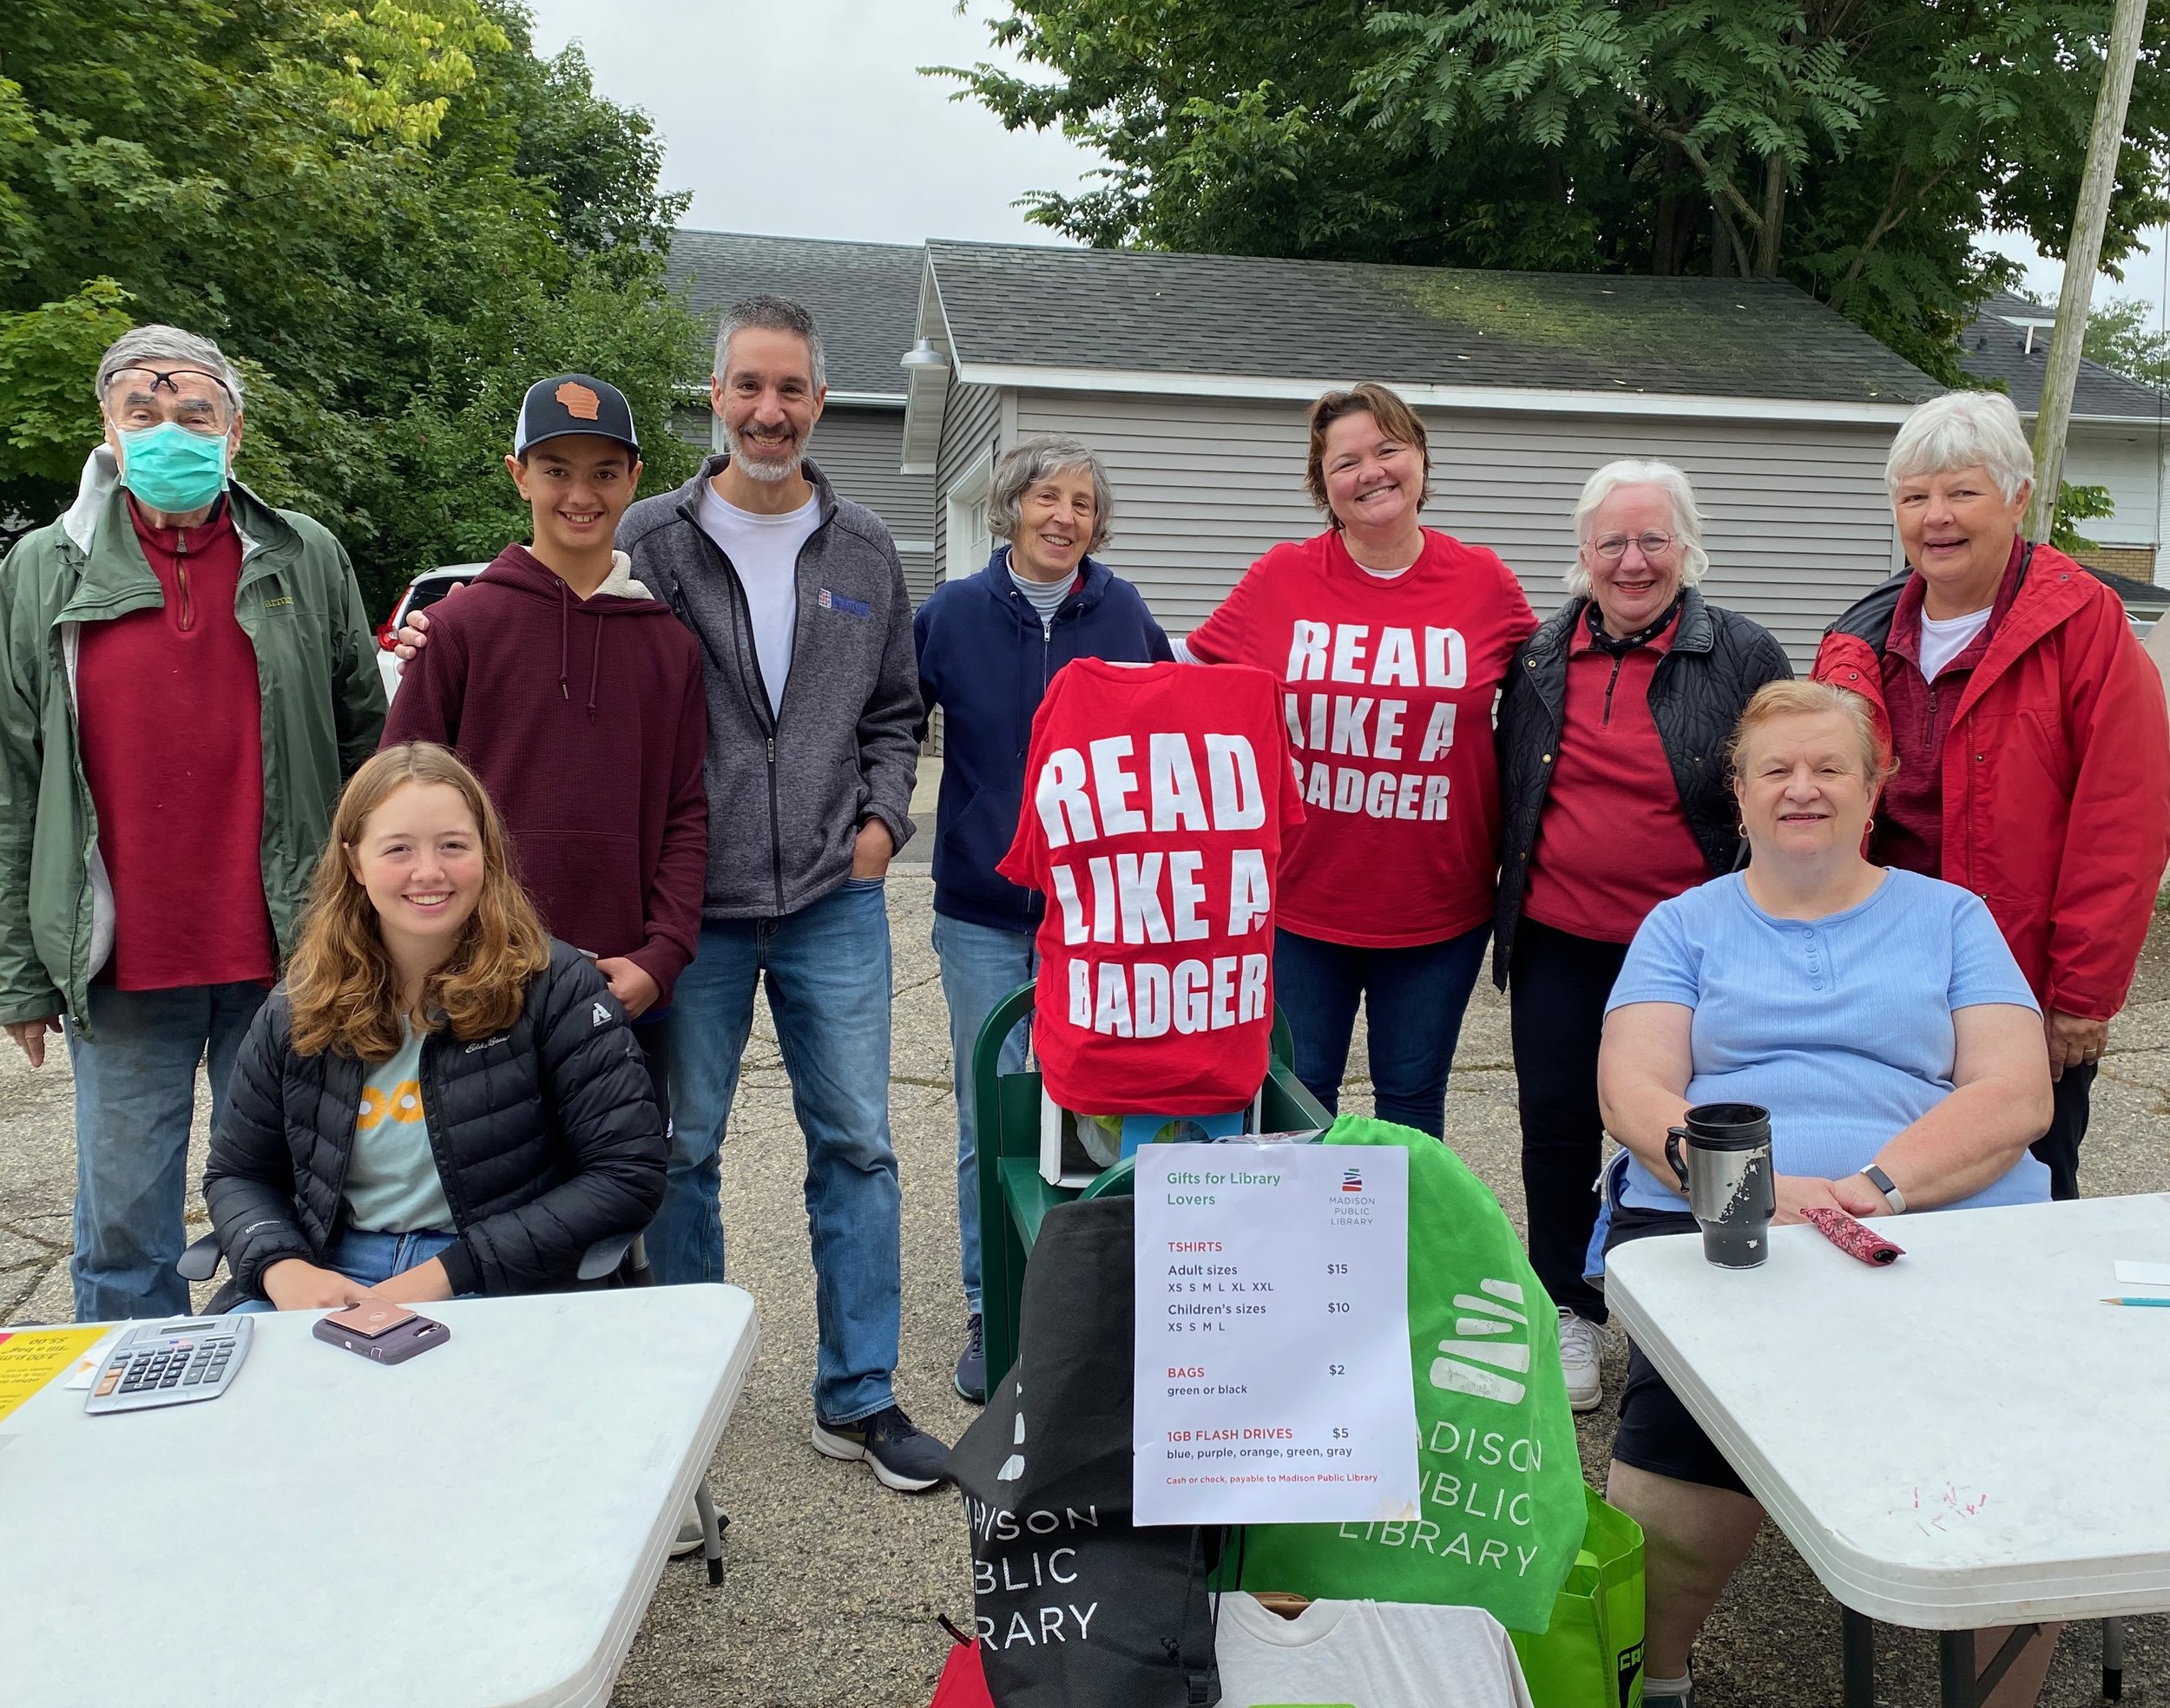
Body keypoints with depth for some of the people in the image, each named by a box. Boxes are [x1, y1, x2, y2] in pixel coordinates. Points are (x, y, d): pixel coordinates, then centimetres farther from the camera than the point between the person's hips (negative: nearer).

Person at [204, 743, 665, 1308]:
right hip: (334, 1284, 4)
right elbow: (236, 1172, 17)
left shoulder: (554, 987, -7)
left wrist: (448, 1272, -16)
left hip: (505, 1292, -3)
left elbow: (630, 1173, -11)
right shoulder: (299, 1009, 6)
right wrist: (280, 1266, -6)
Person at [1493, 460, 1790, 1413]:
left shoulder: (1744, 657, -3)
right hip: (1558, 942, 3)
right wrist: (1506, 909, 11)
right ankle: (1571, 1314, 24)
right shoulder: (1539, 656, 5)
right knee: (1557, 1122, 7)